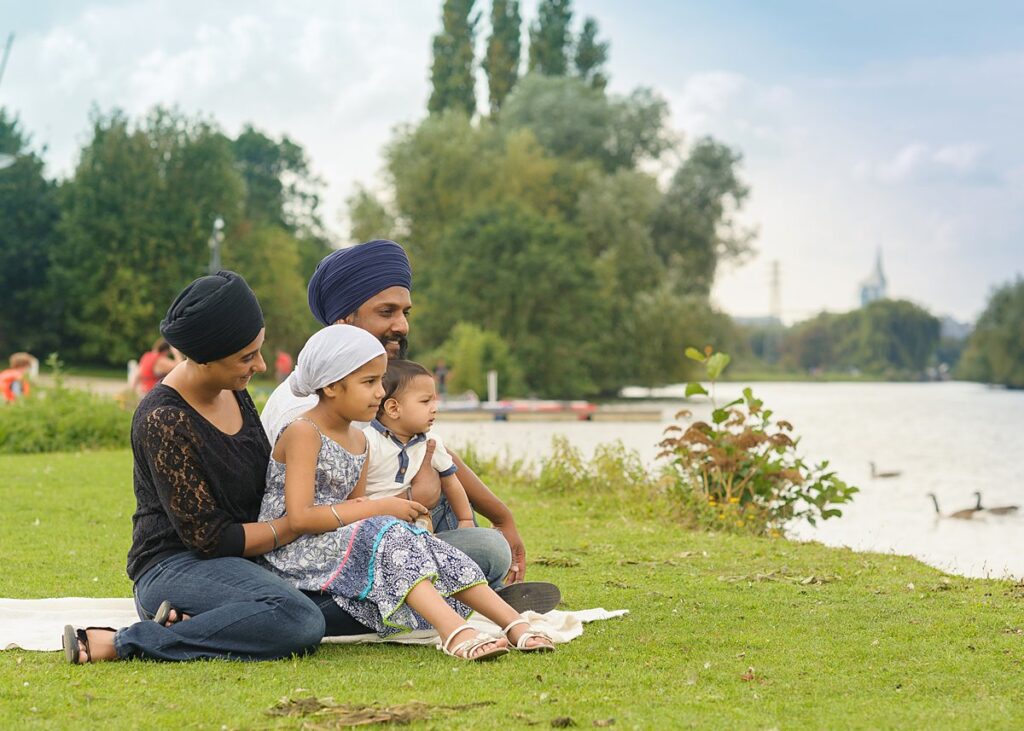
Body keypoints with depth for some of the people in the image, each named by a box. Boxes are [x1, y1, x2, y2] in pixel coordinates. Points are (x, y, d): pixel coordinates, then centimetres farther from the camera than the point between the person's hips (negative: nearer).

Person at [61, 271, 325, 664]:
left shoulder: (235, 393, 8)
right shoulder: (163, 420, -18)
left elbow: (264, 488, 23)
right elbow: (209, 538, -17)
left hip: (236, 565, 9)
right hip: (173, 568, -9)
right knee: (299, 621, -32)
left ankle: (187, 621, -3)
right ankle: (118, 643, -22)